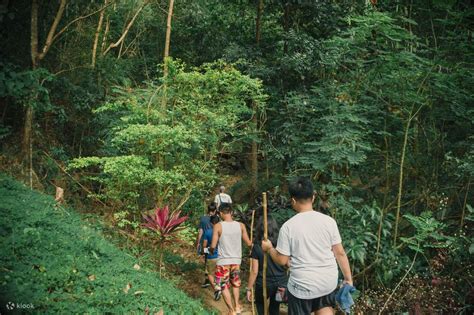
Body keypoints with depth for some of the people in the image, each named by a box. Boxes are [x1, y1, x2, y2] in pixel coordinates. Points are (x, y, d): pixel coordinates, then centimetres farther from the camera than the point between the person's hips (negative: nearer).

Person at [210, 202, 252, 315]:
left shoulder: (218, 226, -13)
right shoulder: (240, 225, -5)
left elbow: (213, 245, -12)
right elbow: (248, 243, -1)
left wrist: (210, 250, 11)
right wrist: (253, 243, 22)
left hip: (223, 261, -3)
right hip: (236, 260, 3)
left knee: (224, 286, 12)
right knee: (235, 283, 26)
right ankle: (237, 306, 24)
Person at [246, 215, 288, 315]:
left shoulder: (257, 247, -13)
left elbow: (254, 272, -11)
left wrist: (249, 289, -1)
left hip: (264, 284, -3)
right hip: (281, 283, 3)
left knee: (260, 303, 26)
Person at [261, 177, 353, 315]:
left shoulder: (288, 226, -13)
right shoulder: (328, 221, -6)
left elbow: (282, 260, -6)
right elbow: (340, 253, -2)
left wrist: (269, 248, 13)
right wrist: (348, 279, 9)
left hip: (302, 285, -3)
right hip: (329, 281, 3)